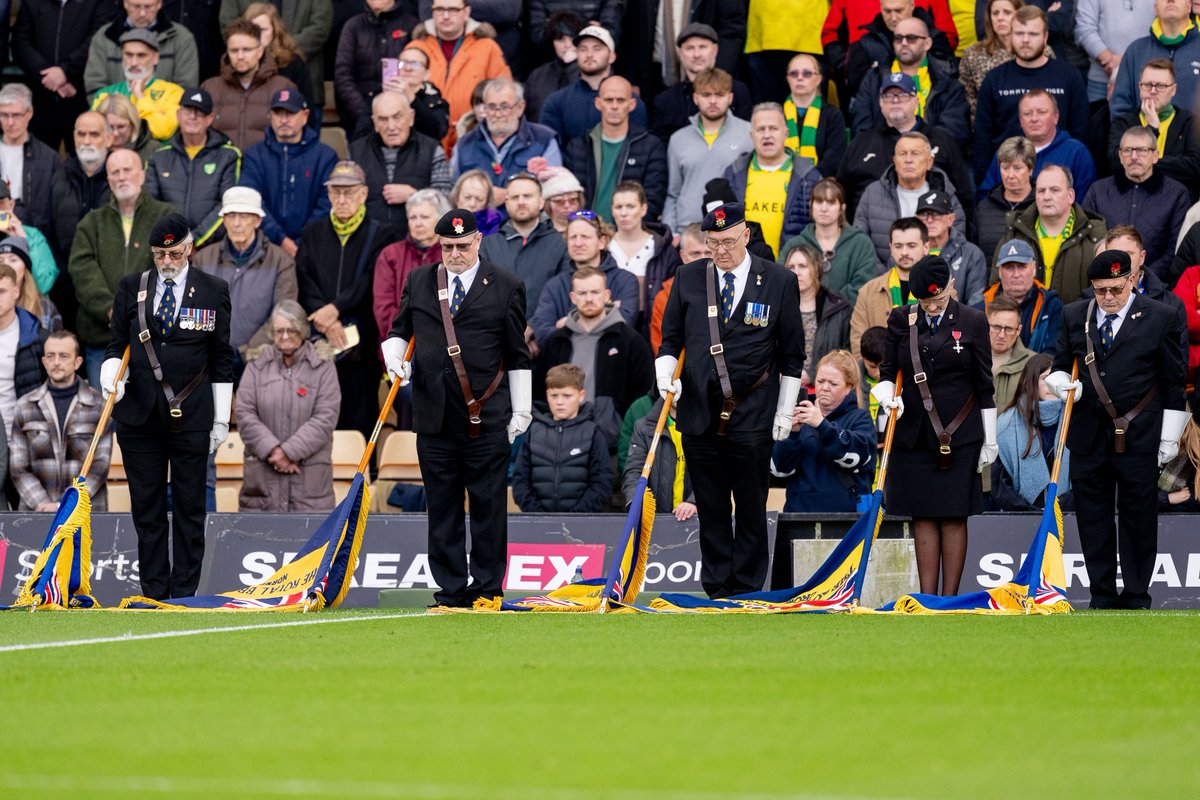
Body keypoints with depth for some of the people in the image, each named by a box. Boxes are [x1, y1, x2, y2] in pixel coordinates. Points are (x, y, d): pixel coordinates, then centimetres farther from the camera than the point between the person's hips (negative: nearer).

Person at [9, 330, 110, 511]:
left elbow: (99, 467, 0)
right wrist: (43, 504, -9)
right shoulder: (25, 406, 11)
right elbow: (18, 468, 6)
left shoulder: (98, 405, 5)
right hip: (36, 511, 1)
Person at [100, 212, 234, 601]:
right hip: (139, 414, 2)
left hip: (190, 416, -2)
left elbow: (222, 360, 6)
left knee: (189, 509, 1)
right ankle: (153, 594, 9)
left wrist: (221, 419, 3)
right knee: (147, 508, 4)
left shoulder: (213, 291, 4)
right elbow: (117, 344, 13)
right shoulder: (130, 288, 8)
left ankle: (184, 594, 5)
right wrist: (112, 374, -9)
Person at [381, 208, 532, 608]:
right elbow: (400, 330, 24)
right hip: (434, 415, 3)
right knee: (442, 505, 5)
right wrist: (395, 354, 1)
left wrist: (521, 410, 2)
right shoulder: (418, 281, 12)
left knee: (488, 506, -1)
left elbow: (518, 355, 4)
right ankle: (450, 590, 11)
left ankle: (486, 588, 6)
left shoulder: (505, 286, 3)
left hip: (487, 418, -3)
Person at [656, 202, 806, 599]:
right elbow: (671, 337, 15)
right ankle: (716, 590, 12)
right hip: (700, 413, 2)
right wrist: (665, 374, -4)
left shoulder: (779, 281, 1)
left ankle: (746, 591, 8)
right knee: (711, 509, 6)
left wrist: (785, 411, 3)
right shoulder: (688, 278, 7)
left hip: (752, 417, -2)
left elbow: (792, 354, 5)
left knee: (751, 508, 1)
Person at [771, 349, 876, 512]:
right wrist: (793, 434, -10)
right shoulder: (801, 419, 16)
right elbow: (778, 469, 7)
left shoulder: (860, 418, 11)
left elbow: (856, 456, -10)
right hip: (801, 511, 2)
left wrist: (822, 425, -21)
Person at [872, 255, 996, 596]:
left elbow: (984, 385, 3)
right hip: (913, 435, 2)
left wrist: (989, 440, 2)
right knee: (923, 517, 3)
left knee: (954, 517, -1)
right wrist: (888, 395, -11)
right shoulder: (901, 321, 6)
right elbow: (887, 371, 12)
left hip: (959, 435, -2)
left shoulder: (972, 322, 0)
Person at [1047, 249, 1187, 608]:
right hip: (1089, 438, 3)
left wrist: (1169, 437, -1)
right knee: (1093, 519, 6)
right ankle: (1102, 597, 14)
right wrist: (1061, 382, -8)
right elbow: (1061, 364, 17)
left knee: (1138, 519, 2)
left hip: (1139, 439, -3)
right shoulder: (1074, 316, 8)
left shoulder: (1160, 318, -1)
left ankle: (1136, 597, 10)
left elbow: (1173, 383, 1)